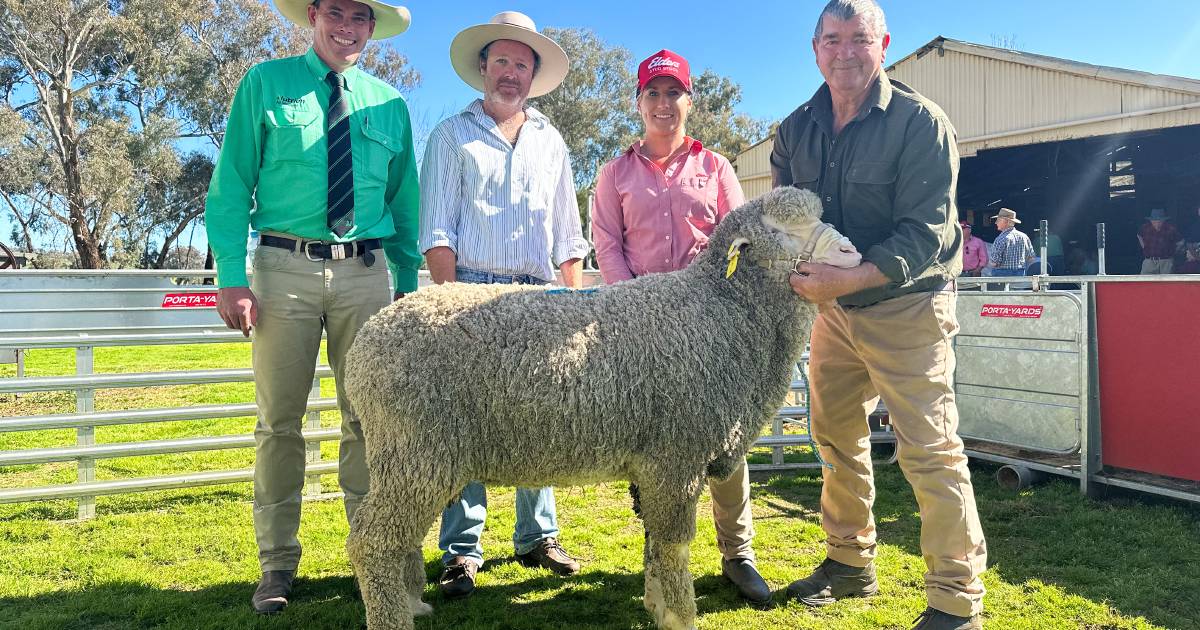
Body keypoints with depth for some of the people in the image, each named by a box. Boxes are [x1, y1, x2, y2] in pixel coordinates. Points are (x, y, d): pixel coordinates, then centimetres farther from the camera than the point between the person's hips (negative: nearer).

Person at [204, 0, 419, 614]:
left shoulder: (388, 103, 13)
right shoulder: (265, 83, 7)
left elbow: (403, 201, 15)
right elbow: (230, 184, 2)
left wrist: (407, 283, 8)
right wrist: (231, 275, -8)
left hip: (366, 272, 2)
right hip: (285, 267, -2)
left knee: (367, 419, 6)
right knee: (279, 420, 3)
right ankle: (277, 564, 16)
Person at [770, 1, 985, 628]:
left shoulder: (921, 122, -14)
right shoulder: (795, 129, 4)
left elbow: (924, 234, -21)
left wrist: (846, 279, -32)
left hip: (906, 305, -6)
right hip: (834, 306, 6)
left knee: (930, 449, -7)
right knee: (836, 436, 13)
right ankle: (850, 562, 30)